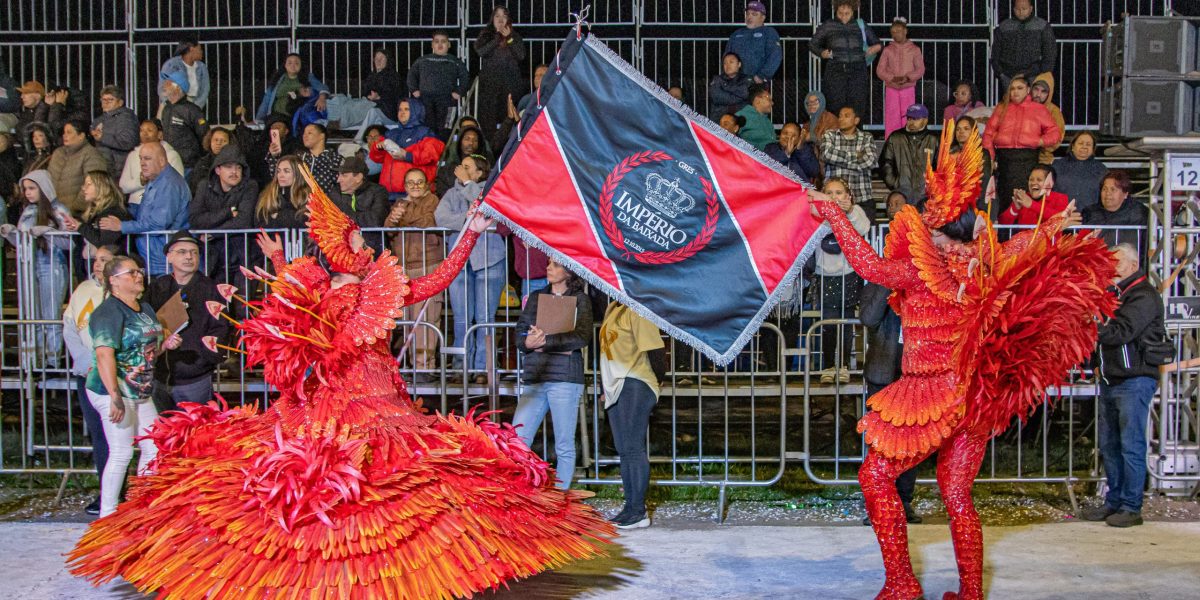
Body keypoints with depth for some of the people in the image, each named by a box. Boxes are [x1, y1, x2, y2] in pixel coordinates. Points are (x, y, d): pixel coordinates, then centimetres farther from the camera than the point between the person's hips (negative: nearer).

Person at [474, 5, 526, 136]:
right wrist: (497, 37, -4)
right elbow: (480, 51, -4)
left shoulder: (515, 37, 16)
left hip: (510, 83, 0)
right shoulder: (485, 35, 14)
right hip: (489, 82, 0)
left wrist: (509, 39, -3)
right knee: (488, 118, -9)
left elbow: (521, 56, 3)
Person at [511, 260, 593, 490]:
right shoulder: (536, 297, 16)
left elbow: (582, 337, -11)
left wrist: (544, 341, -15)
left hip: (565, 377, -4)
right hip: (534, 378, 4)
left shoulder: (579, 299, 4)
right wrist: (529, 343, -14)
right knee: (517, 441, -4)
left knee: (564, 445, 1)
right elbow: (520, 336, 8)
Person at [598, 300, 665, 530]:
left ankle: (639, 511, -6)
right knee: (624, 450, 10)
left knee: (633, 448, -9)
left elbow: (655, 349, -16)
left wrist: (656, 379, -3)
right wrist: (606, 387, 19)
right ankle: (630, 506, 16)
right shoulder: (612, 309, 17)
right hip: (615, 388, 9)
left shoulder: (637, 311, -12)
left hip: (635, 385, -9)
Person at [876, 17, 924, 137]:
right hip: (891, 89, 1)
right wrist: (893, 78, -16)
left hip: (908, 89, -1)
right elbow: (880, 70, 0)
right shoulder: (888, 50, 5)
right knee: (891, 118, -2)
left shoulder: (914, 49, 3)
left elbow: (920, 69, -1)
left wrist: (907, 78, -19)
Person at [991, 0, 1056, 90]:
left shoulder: (1043, 26, 8)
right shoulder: (1003, 27, 12)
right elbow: (995, 54, 15)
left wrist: (1044, 75, -2)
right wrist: (1000, 73, 3)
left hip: (1033, 76, -1)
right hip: (1008, 77, 2)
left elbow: (1050, 52, 8)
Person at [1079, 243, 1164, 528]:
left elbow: (1120, 333, -20)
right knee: (1109, 444, 10)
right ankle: (1114, 502, 18)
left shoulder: (1144, 296, -10)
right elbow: (1105, 331, 13)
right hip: (1111, 381, 9)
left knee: (1131, 444, -5)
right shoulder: (1115, 293, 18)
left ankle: (1131, 508, -1)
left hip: (1134, 381, -9)